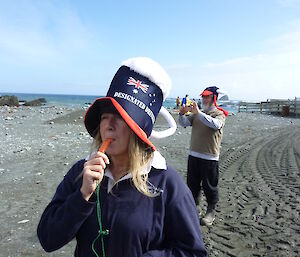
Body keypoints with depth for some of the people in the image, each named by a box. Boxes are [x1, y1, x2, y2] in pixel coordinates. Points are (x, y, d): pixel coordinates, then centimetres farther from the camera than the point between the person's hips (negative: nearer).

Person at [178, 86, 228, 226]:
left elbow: (216, 124, -26)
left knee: (209, 186, 6)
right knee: (192, 184, 16)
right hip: (193, 154, 5)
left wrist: (198, 113, -32)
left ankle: (210, 212, 24)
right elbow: (184, 123, 5)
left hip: (210, 157, -5)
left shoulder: (220, 114, -4)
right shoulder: (197, 113, 14)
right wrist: (182, 113, -16)